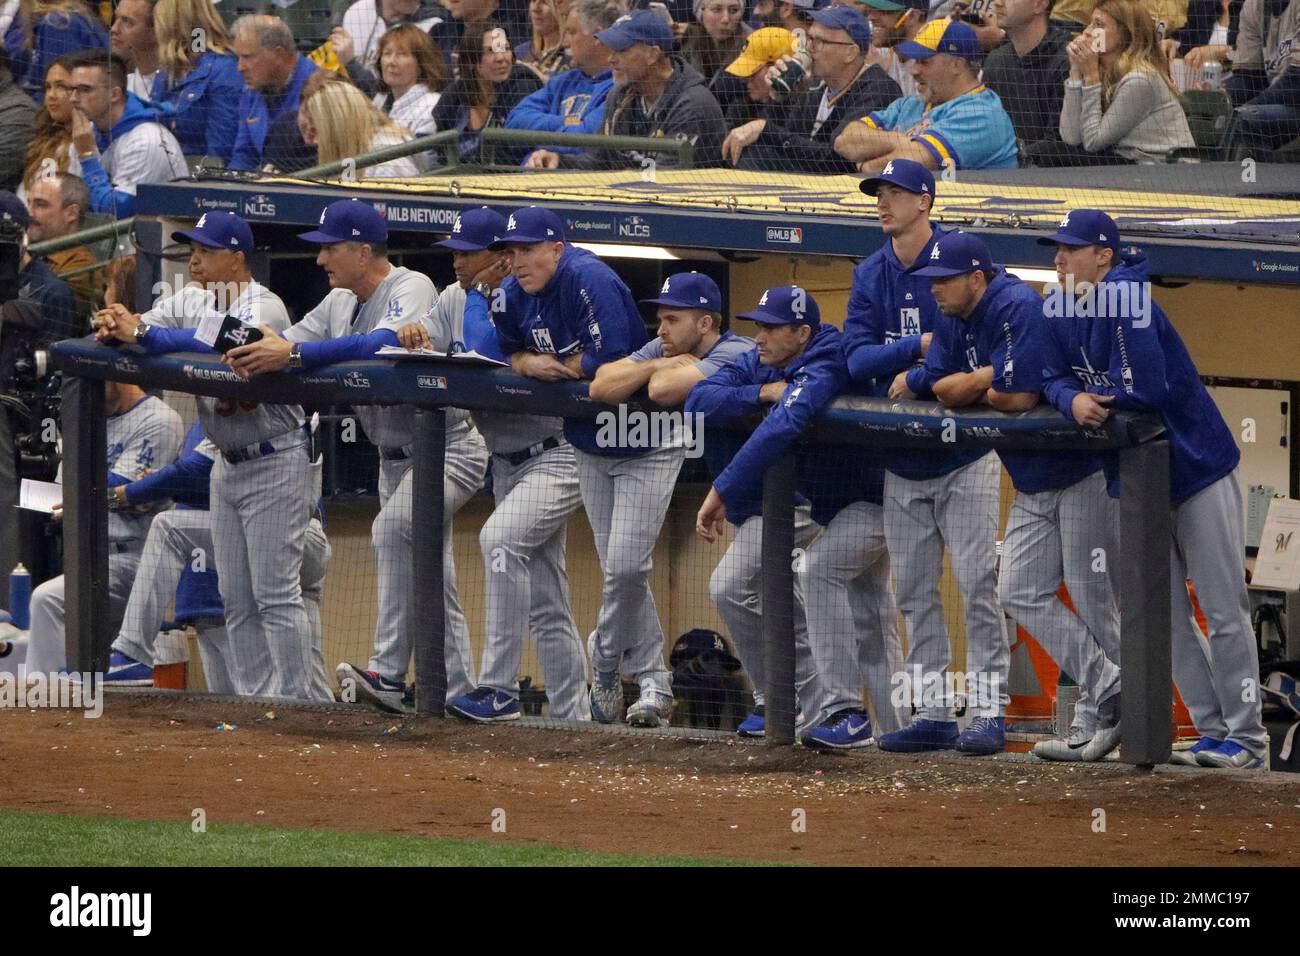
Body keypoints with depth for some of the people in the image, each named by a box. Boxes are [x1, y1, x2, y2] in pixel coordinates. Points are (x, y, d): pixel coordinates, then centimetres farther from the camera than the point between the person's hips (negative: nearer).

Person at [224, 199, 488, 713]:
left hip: (447, 449, -10)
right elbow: (287, 344, 2)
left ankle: (389, 674, -31)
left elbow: (384, 344, -38)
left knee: (392, 527, -31)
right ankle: (458, 693, 16)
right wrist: (250, 354, -23)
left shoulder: (411, 289, -19)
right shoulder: (340, 302, 8)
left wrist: (292, 355, -42)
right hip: (395, 455, 10)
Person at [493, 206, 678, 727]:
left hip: (646, 443, -7)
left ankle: (606, 656, 13)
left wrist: (559, 366, -16)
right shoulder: (514, 295, -3)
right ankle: (652, 680, 21)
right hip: (589, 446, 7)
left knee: (626, 566, -11)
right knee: (618, 569, 9)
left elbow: (611, 359, -33)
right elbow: (511, 352, 11)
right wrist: (529, 364, -13)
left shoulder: (589, 279, -26)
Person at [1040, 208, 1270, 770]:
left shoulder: (1126, 299, -23)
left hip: (1196, 466, -9)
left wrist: (1099, 398, -11)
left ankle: (1246, 737, -2)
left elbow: (1146, 391, -29)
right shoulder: (1065, 314, 3)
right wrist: (1073, 400, -19)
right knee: (1164, 614, 9)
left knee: (1223, 610, -4)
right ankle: (1213, 729, 16)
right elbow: (1054, 379, 4)